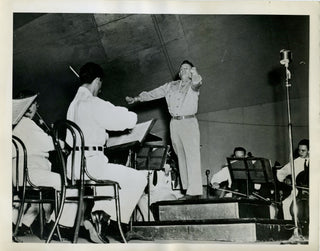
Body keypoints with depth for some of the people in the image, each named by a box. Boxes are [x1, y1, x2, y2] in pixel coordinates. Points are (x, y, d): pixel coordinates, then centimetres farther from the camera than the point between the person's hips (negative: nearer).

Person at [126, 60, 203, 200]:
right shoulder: (170, 86, 20)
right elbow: (153, 94, 21)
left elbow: (196, 83, -19)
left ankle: (195, 190, -19)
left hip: (189, 122, -5)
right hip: (174, 124, 5)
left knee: (192, 156, -13)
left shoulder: (193, 85, 6)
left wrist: (194, 73, -35)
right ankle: (187, 188, 5)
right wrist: (137, 99, 17)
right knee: (181, 157, 3)